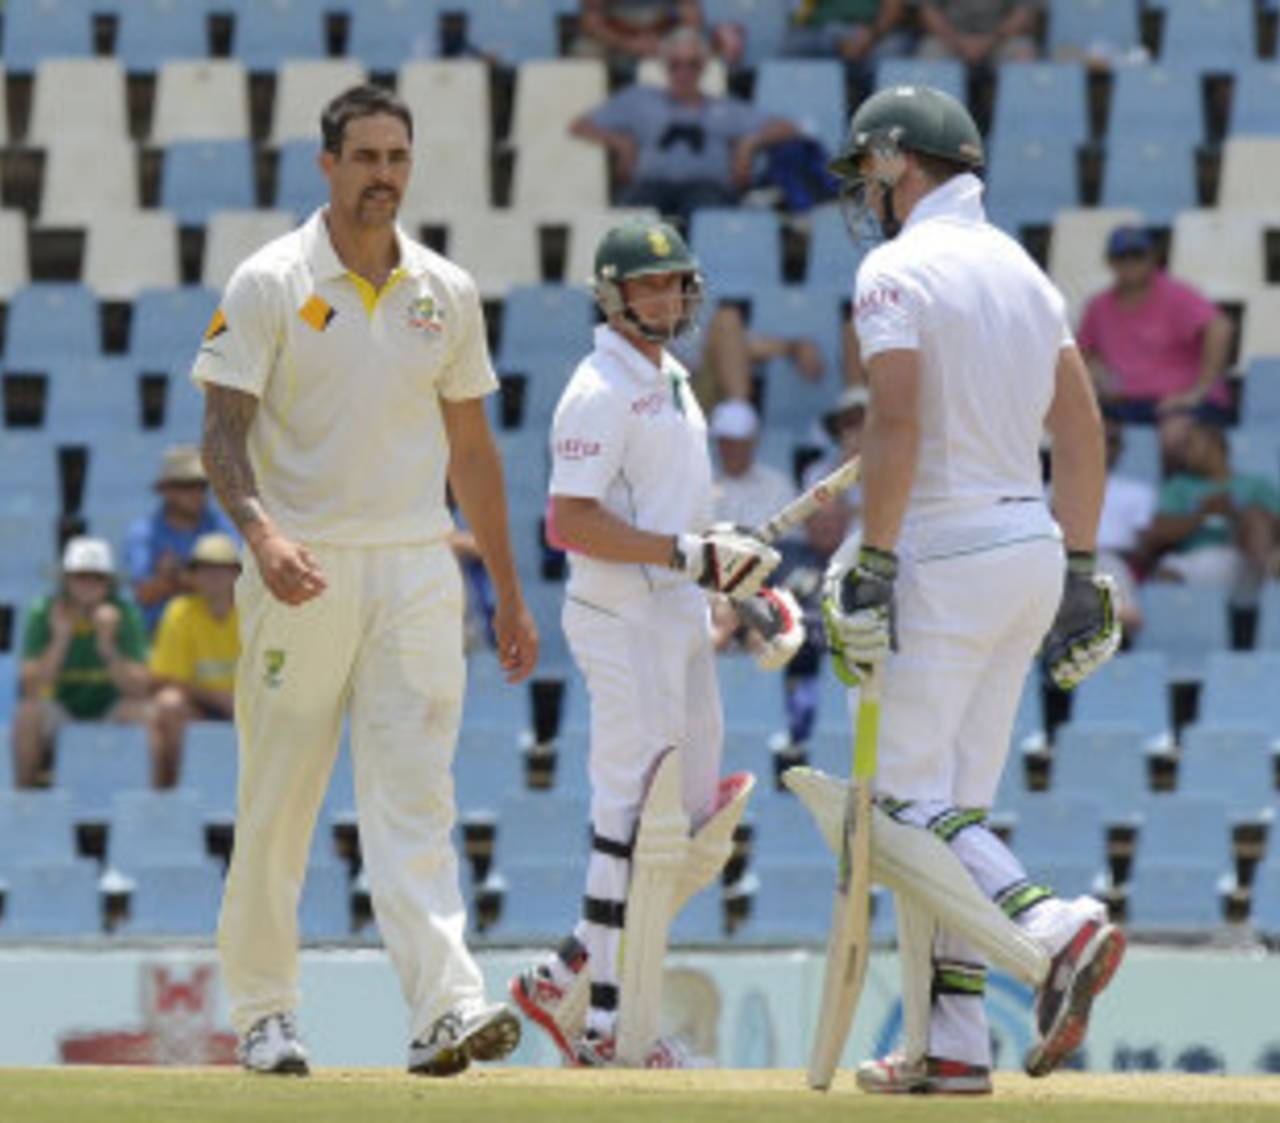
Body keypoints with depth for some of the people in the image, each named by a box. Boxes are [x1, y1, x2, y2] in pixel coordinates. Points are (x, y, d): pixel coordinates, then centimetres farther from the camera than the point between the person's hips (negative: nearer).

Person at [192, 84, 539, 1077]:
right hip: (303, 570, -2)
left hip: (416, 568, 2)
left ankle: (447, 1005, -22)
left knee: (416, 797, -9)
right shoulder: (270, 284, -3)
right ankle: (264, 1012, 17)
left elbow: (470, 446, 17)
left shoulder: (446, 293, 10)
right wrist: (260, 531, -28)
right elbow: (224, 431, -8)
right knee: (277, 801, 4)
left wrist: (510, 592, 17)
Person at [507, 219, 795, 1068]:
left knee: (695, 824, 10)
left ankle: (564, 980, 18)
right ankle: (603, 1021, 0)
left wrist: (732, 562, 12)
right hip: (623, 621, -10)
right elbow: (570, 521, -20)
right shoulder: (601, 392, -13)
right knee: (634, 817, -7)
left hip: (682, 616, 10)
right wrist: (686, 552, -24)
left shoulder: (672, 383, 17)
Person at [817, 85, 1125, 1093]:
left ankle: (1054, 931, -28)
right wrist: (1080, 571, 16)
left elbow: (897, 423, -20)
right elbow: (1082, 427, 14)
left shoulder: (899, 268, -9)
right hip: (1034, 546, 8)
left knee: (912, 803, -5)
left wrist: (872, 568, -19)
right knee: (956, 802, 11)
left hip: (947, 553, -8)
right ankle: (948, 1045, 8)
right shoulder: (1022, 268, 15)